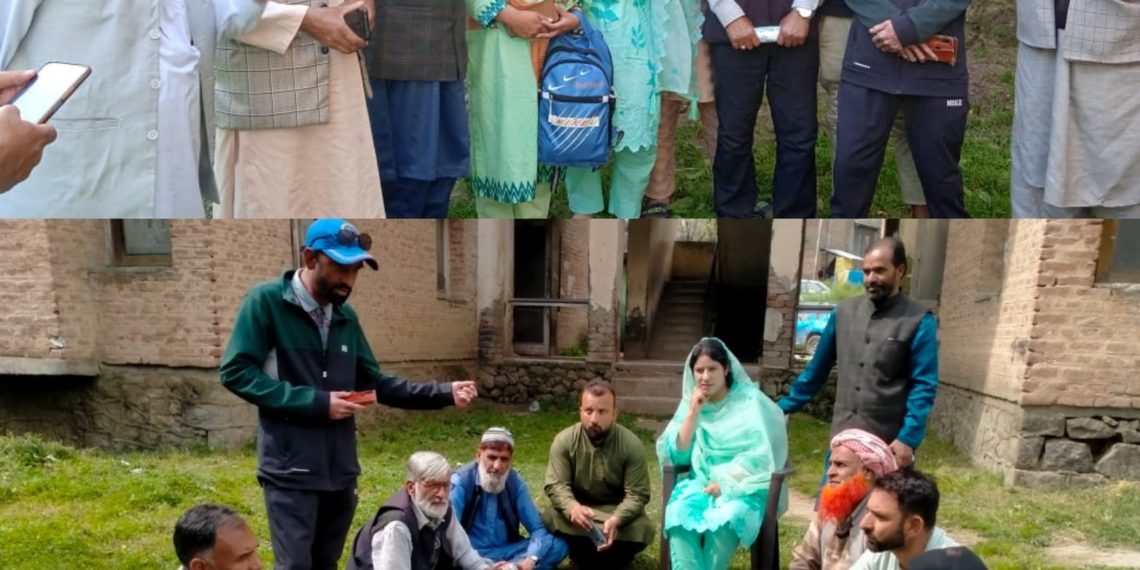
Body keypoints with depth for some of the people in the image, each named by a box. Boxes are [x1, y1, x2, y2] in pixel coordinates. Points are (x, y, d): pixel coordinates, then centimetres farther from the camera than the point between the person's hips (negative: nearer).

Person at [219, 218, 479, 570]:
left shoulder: (346, 317, 9)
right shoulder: (266, 301, -7)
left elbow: (376, 384, 12)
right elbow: (235, 372, -14)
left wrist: (445, 393, 0)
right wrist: (315, 402, -18)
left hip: (341, 469, 6)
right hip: (291, 470, -6)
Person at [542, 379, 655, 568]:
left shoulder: (632, 444, -18)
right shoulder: (564, 440, -15)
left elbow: (637, 494, -17)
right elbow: (556, 485, -19)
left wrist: (616, 520, -38)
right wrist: (573, 508, -43)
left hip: (616, 509, 0)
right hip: (577, 506, 1)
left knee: (642, 530, -29)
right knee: (549, 520, -28)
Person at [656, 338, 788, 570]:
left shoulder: (750, 401, -4)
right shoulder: (691, 402, 8)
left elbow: (760, 455, -10)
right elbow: (677, 454, 2)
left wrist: (724, 483, -15)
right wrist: (693, 413, -8)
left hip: (744, 487, -3)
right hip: (702, 482, 4)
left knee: (722, 521, -35)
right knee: (678, 514, -29)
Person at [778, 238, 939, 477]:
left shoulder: (919, 322, -4)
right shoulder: (843, 312, 8)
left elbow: (924, 386, -8)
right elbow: (816, 370, 15)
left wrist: (908, 438, -17)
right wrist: (783, 407, 16)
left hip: (889, 442, -3)